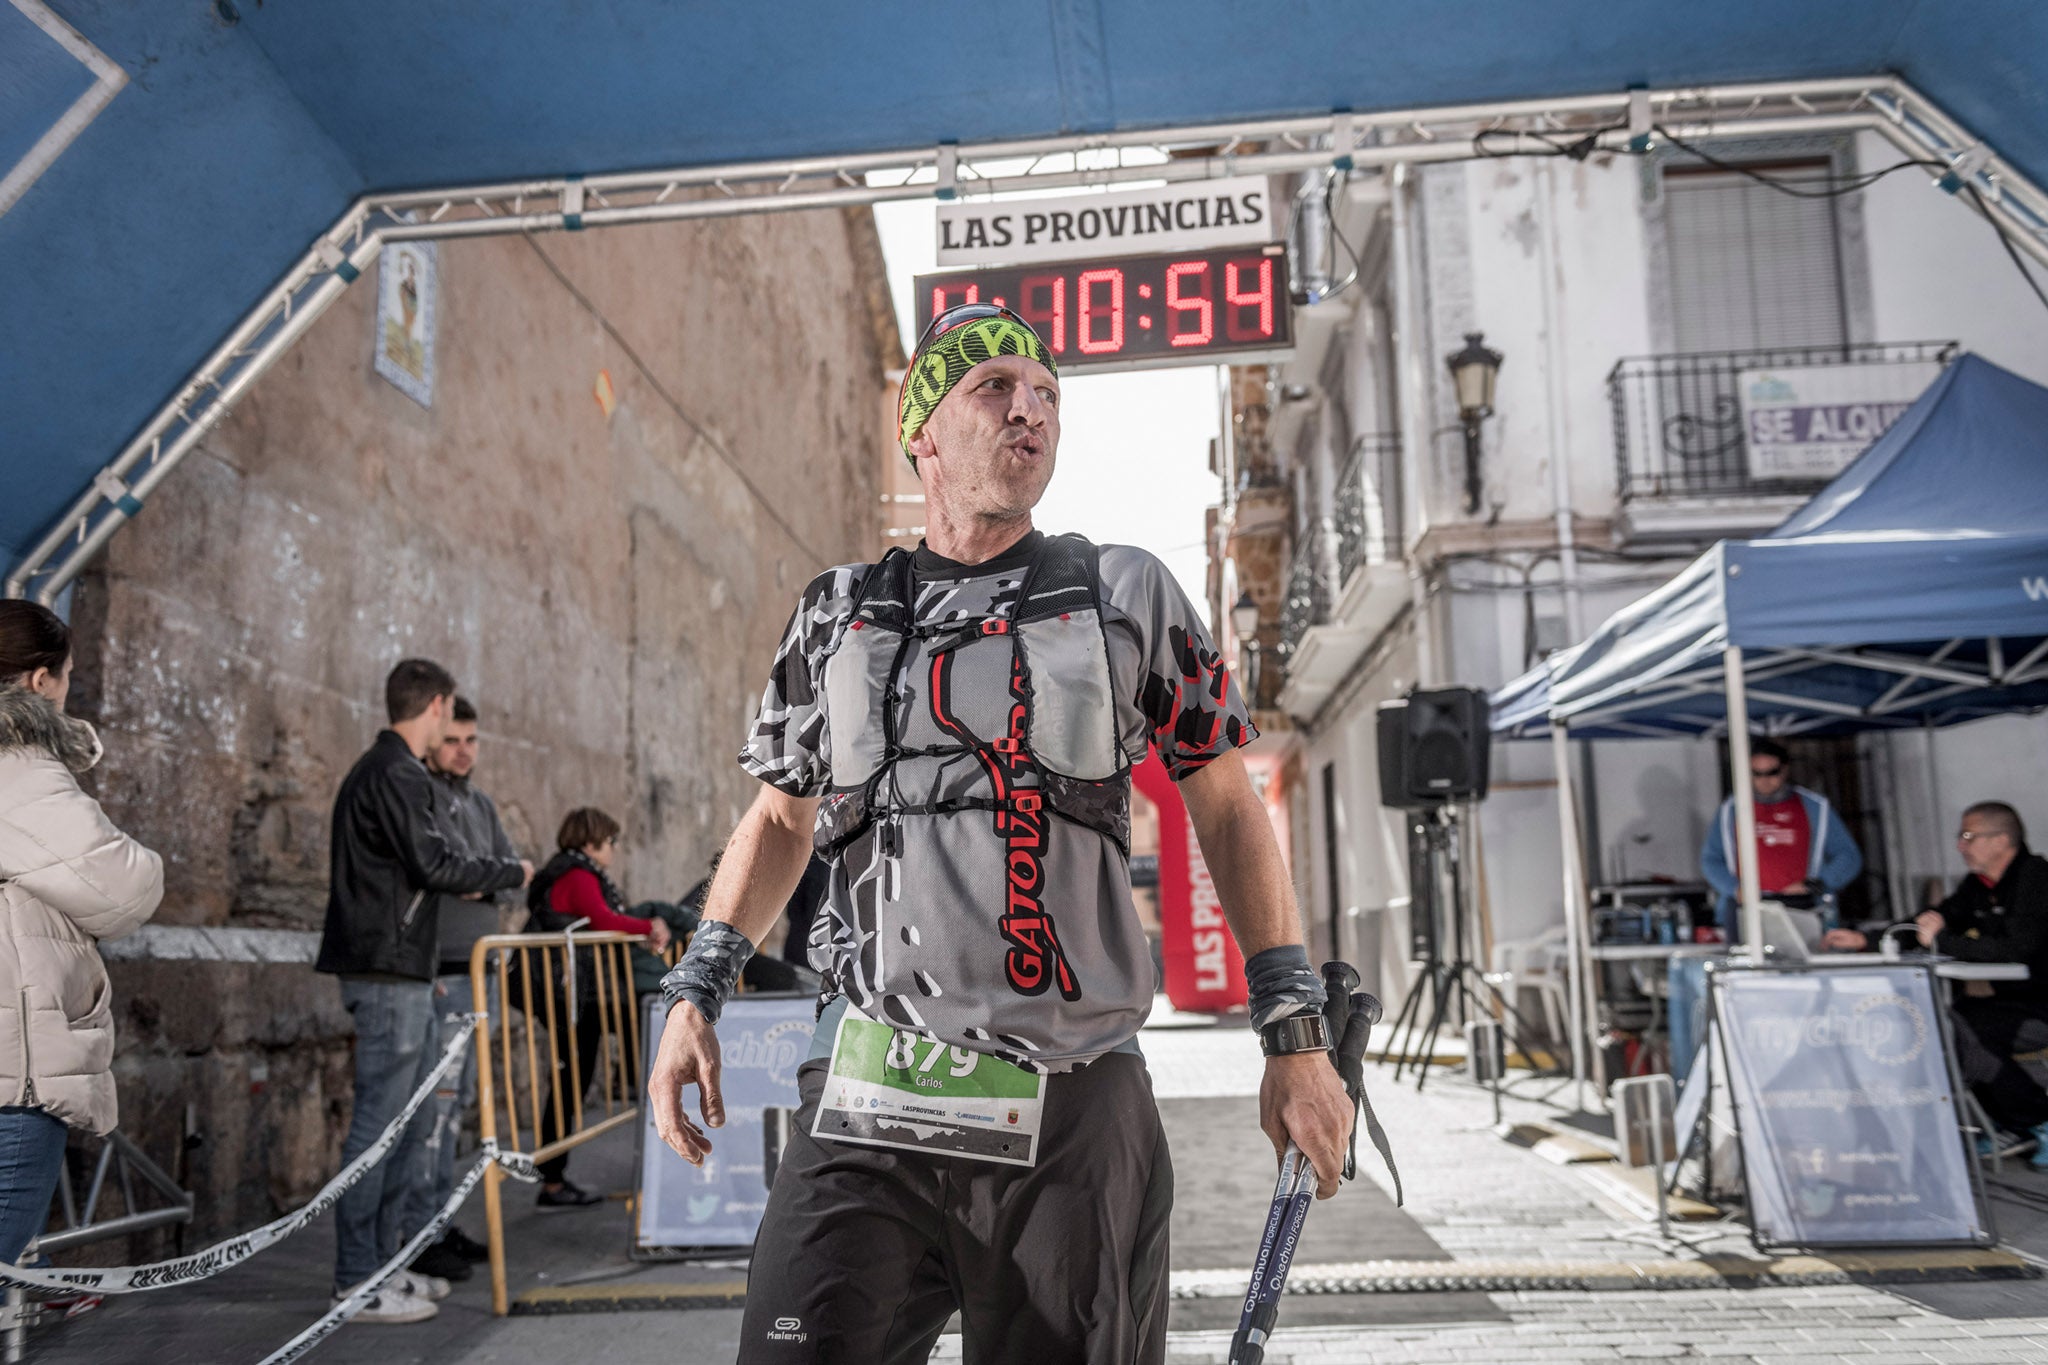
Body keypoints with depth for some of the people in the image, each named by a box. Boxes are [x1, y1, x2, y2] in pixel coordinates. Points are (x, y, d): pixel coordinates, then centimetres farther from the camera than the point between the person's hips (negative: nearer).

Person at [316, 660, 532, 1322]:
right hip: (389, 971, -11)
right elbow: (434, 863, -19)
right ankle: (357, 1283, 2)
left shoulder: (379, 769, 18)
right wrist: (512, 871, -6)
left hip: (401, 973, 11)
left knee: (413, 1119, 15)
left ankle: (383, 1261, 23)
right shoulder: (395, 774, -14)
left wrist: (457, 883, 21)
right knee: (379, 1121, -5)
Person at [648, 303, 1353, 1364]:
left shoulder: (1126, 597, 6)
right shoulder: (838, 617, 10)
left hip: (1074, 1118, -1)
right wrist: (693, 997, 10)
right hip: (868, 1118, 1)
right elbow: (778, 819, 20)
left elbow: (1227, 809, 8)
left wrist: (1296, 1040, 3)